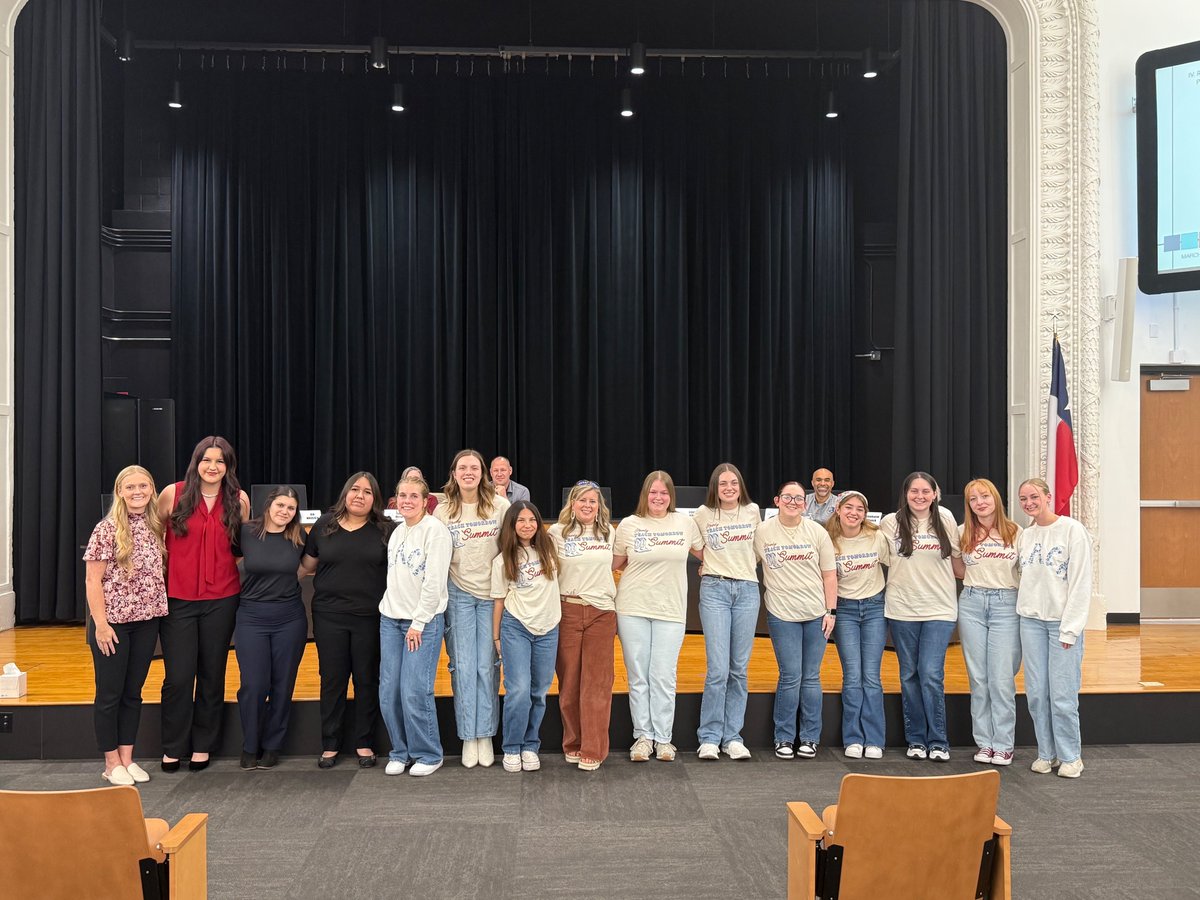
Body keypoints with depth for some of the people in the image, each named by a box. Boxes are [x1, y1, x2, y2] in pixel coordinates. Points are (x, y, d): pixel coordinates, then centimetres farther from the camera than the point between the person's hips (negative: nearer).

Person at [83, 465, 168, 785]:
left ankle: (127, 758, 22)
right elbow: (92, 580, -11)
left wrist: (159, 612, 4)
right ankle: (112, 763, 17)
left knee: (133, 693, 12)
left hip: (146, 621, 5)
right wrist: (101, 624, -14)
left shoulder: (155, 526, 5)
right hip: (113, 622, -5)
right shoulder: (107, 529, -10)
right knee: (110, 694, 6)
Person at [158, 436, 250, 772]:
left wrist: (228, 567, 2)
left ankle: (202, 745, 24)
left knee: (212, 675, 10)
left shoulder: (239, 499, 1)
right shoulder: (173, 493, -4)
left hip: (221, 599, 1)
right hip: (177, 598, -1)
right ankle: (172, 748, 18)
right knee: (178, 677, 0)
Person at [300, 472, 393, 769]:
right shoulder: (323, 526, 4)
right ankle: (330, 744, 20)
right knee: (332, 679, 8)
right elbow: (306, 566, 12)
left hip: (370, 617, -1)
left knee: (367, 680, 6)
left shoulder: (384, 531, 1)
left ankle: (364, 743, 19)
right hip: (329, 616, 1)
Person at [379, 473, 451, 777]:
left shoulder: (435, 530, -10)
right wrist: (388, 609, 9)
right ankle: (400, 752, 19)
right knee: (389, 692, 4)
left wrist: (418, 623, -13)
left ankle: (428, 755, 8)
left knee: (414, 692, -9)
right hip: (390, 619, 7)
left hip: (424, 621, -6)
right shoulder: (397, 532, 13)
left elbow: (434, 581, -14)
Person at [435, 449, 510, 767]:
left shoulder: (500, 506, -2)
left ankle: (486, 735, 14)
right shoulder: (443, 511, 2)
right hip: (459, 595, 1)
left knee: (488, 667, 2)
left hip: (492, 595, -1)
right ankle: (468, 738, 12)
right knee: (463, 667, 1)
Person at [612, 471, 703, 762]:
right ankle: (642, 736, 15)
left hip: (671, 610, 0)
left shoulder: (685, 523, 4)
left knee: (664, 677, 1)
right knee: (638, 676, 5)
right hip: (633, 608, 0)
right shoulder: (629, 524, 1)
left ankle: (663, 738, 12)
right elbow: (615, 563, 9)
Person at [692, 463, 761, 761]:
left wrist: (745, 565, 12)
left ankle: (733, 737, 12)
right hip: (714, 590, -2)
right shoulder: (703, 514, 2)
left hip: (747, 589, 2)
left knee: (739, 669, 4)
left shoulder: (752, 511, 7)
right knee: (718, 669, -9)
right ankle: (709, 738, 1)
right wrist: (711, 565, 9)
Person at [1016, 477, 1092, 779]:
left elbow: (1081, 583, -8)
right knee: (1037, 692, 5)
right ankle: (1046, 753, 18)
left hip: (1063, 622, -5)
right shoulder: (1024, 536, 11)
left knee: (1062, 695, -4)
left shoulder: (1072, 530, -6)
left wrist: (1070, 628, -11)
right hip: (1031, 620, 5)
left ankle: (1070, 756, 12)